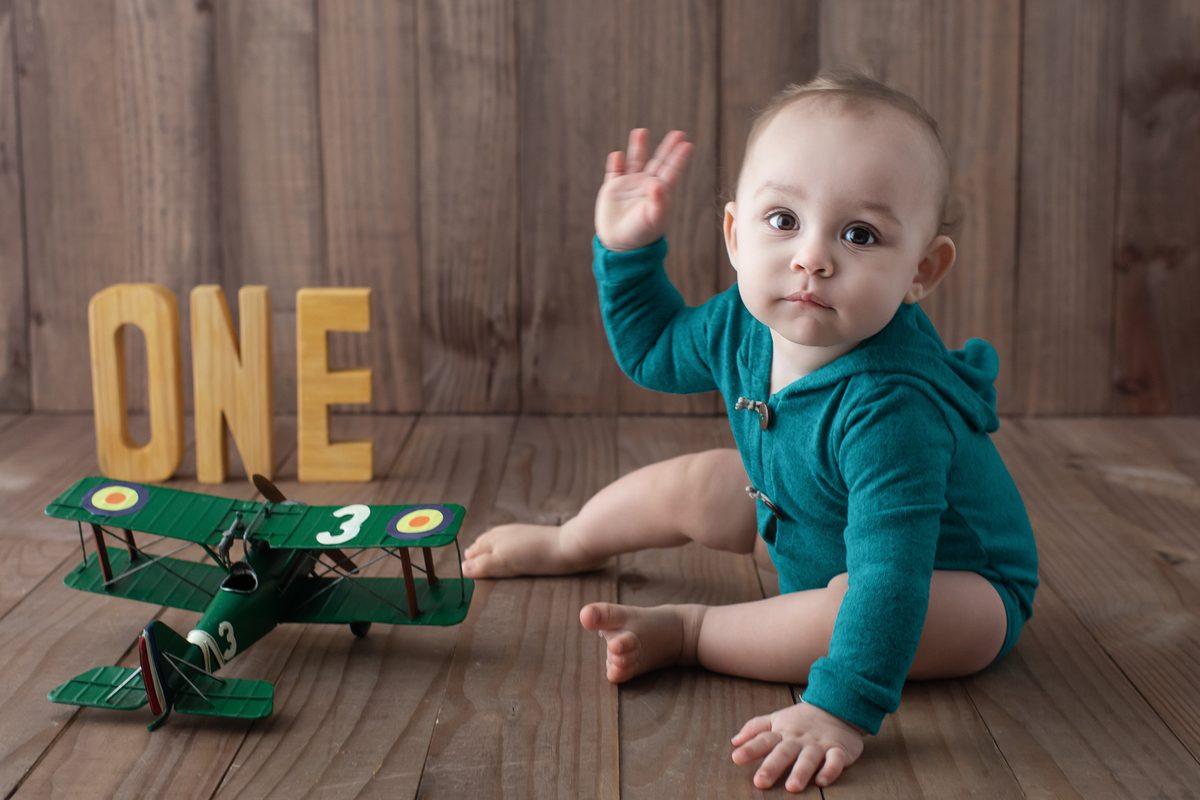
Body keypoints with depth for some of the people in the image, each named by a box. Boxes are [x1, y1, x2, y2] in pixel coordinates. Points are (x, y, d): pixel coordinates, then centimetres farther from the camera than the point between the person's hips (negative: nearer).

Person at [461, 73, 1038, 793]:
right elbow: (654, 350, 6)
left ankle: (686, 632, -16)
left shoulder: (891, 406, -42)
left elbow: (891, 572, -47)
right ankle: (567, 546, 42)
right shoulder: (744, 325, -17)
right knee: (693, 483, 10)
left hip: (955, 581, -7)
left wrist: (842, 708, -53)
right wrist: (626, 249, -6)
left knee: (854, 602, -39)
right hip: (804, 525, 8)